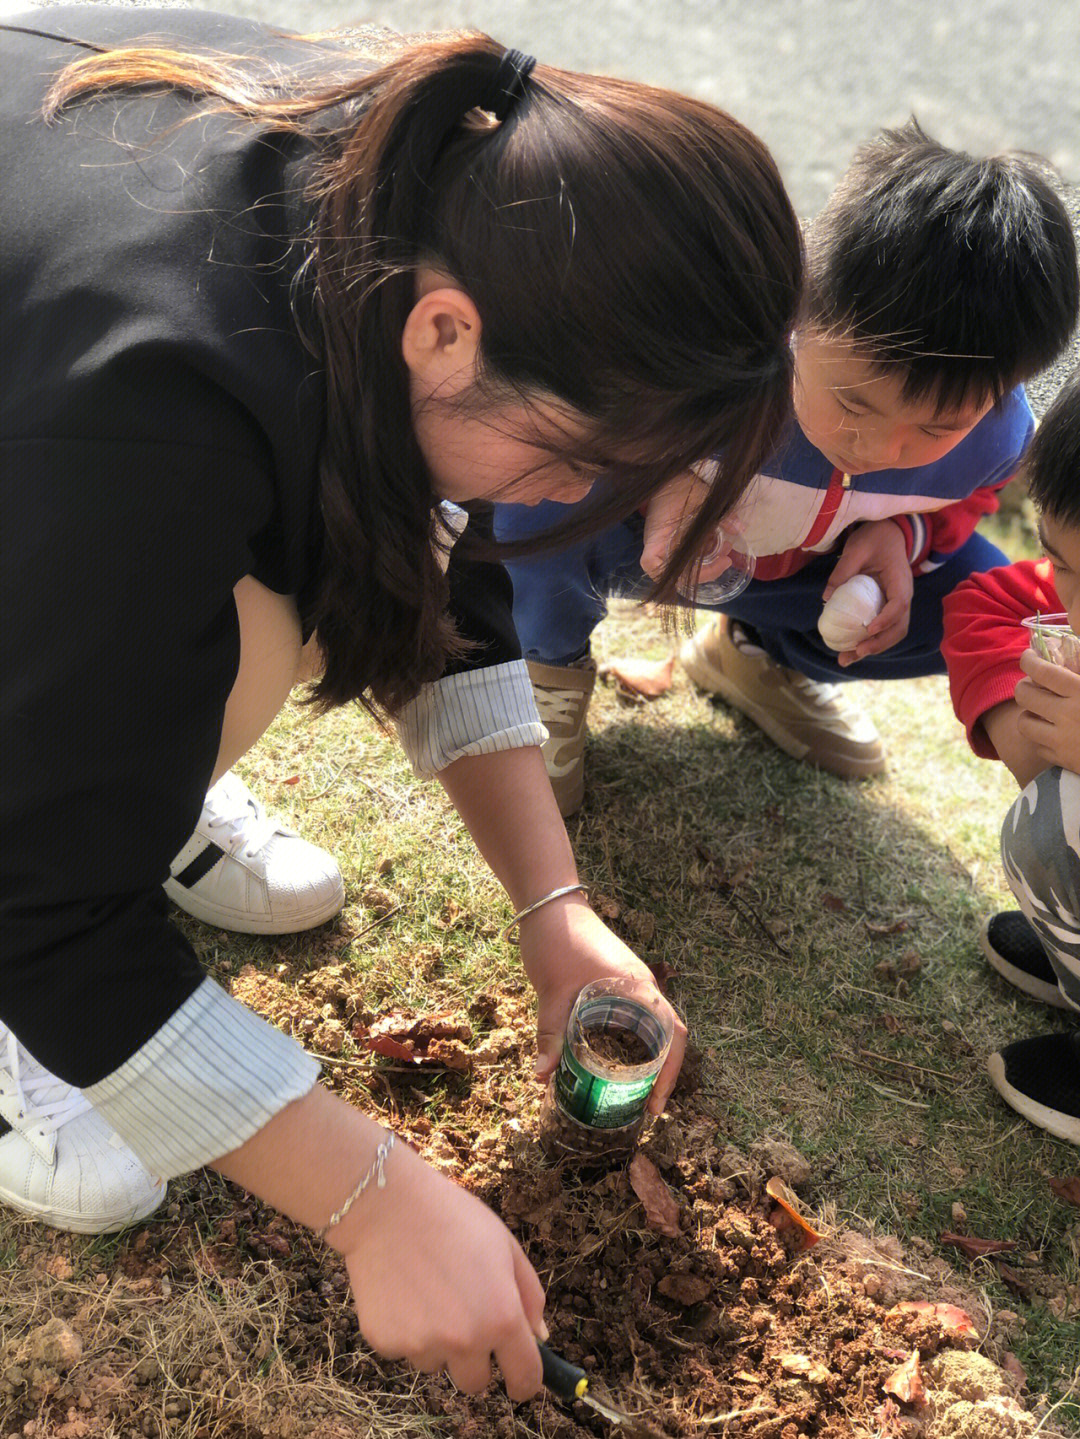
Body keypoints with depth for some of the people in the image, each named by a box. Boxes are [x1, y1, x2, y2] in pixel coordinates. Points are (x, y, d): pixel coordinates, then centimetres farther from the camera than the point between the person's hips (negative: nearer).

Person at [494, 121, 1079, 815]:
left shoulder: (998, 436, -23)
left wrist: (899, 534, -22)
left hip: (778, 570, 4)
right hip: (634, 540, -4)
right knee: (541, 498, -39)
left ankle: (755, 653, 16)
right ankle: (552, 667, -2)